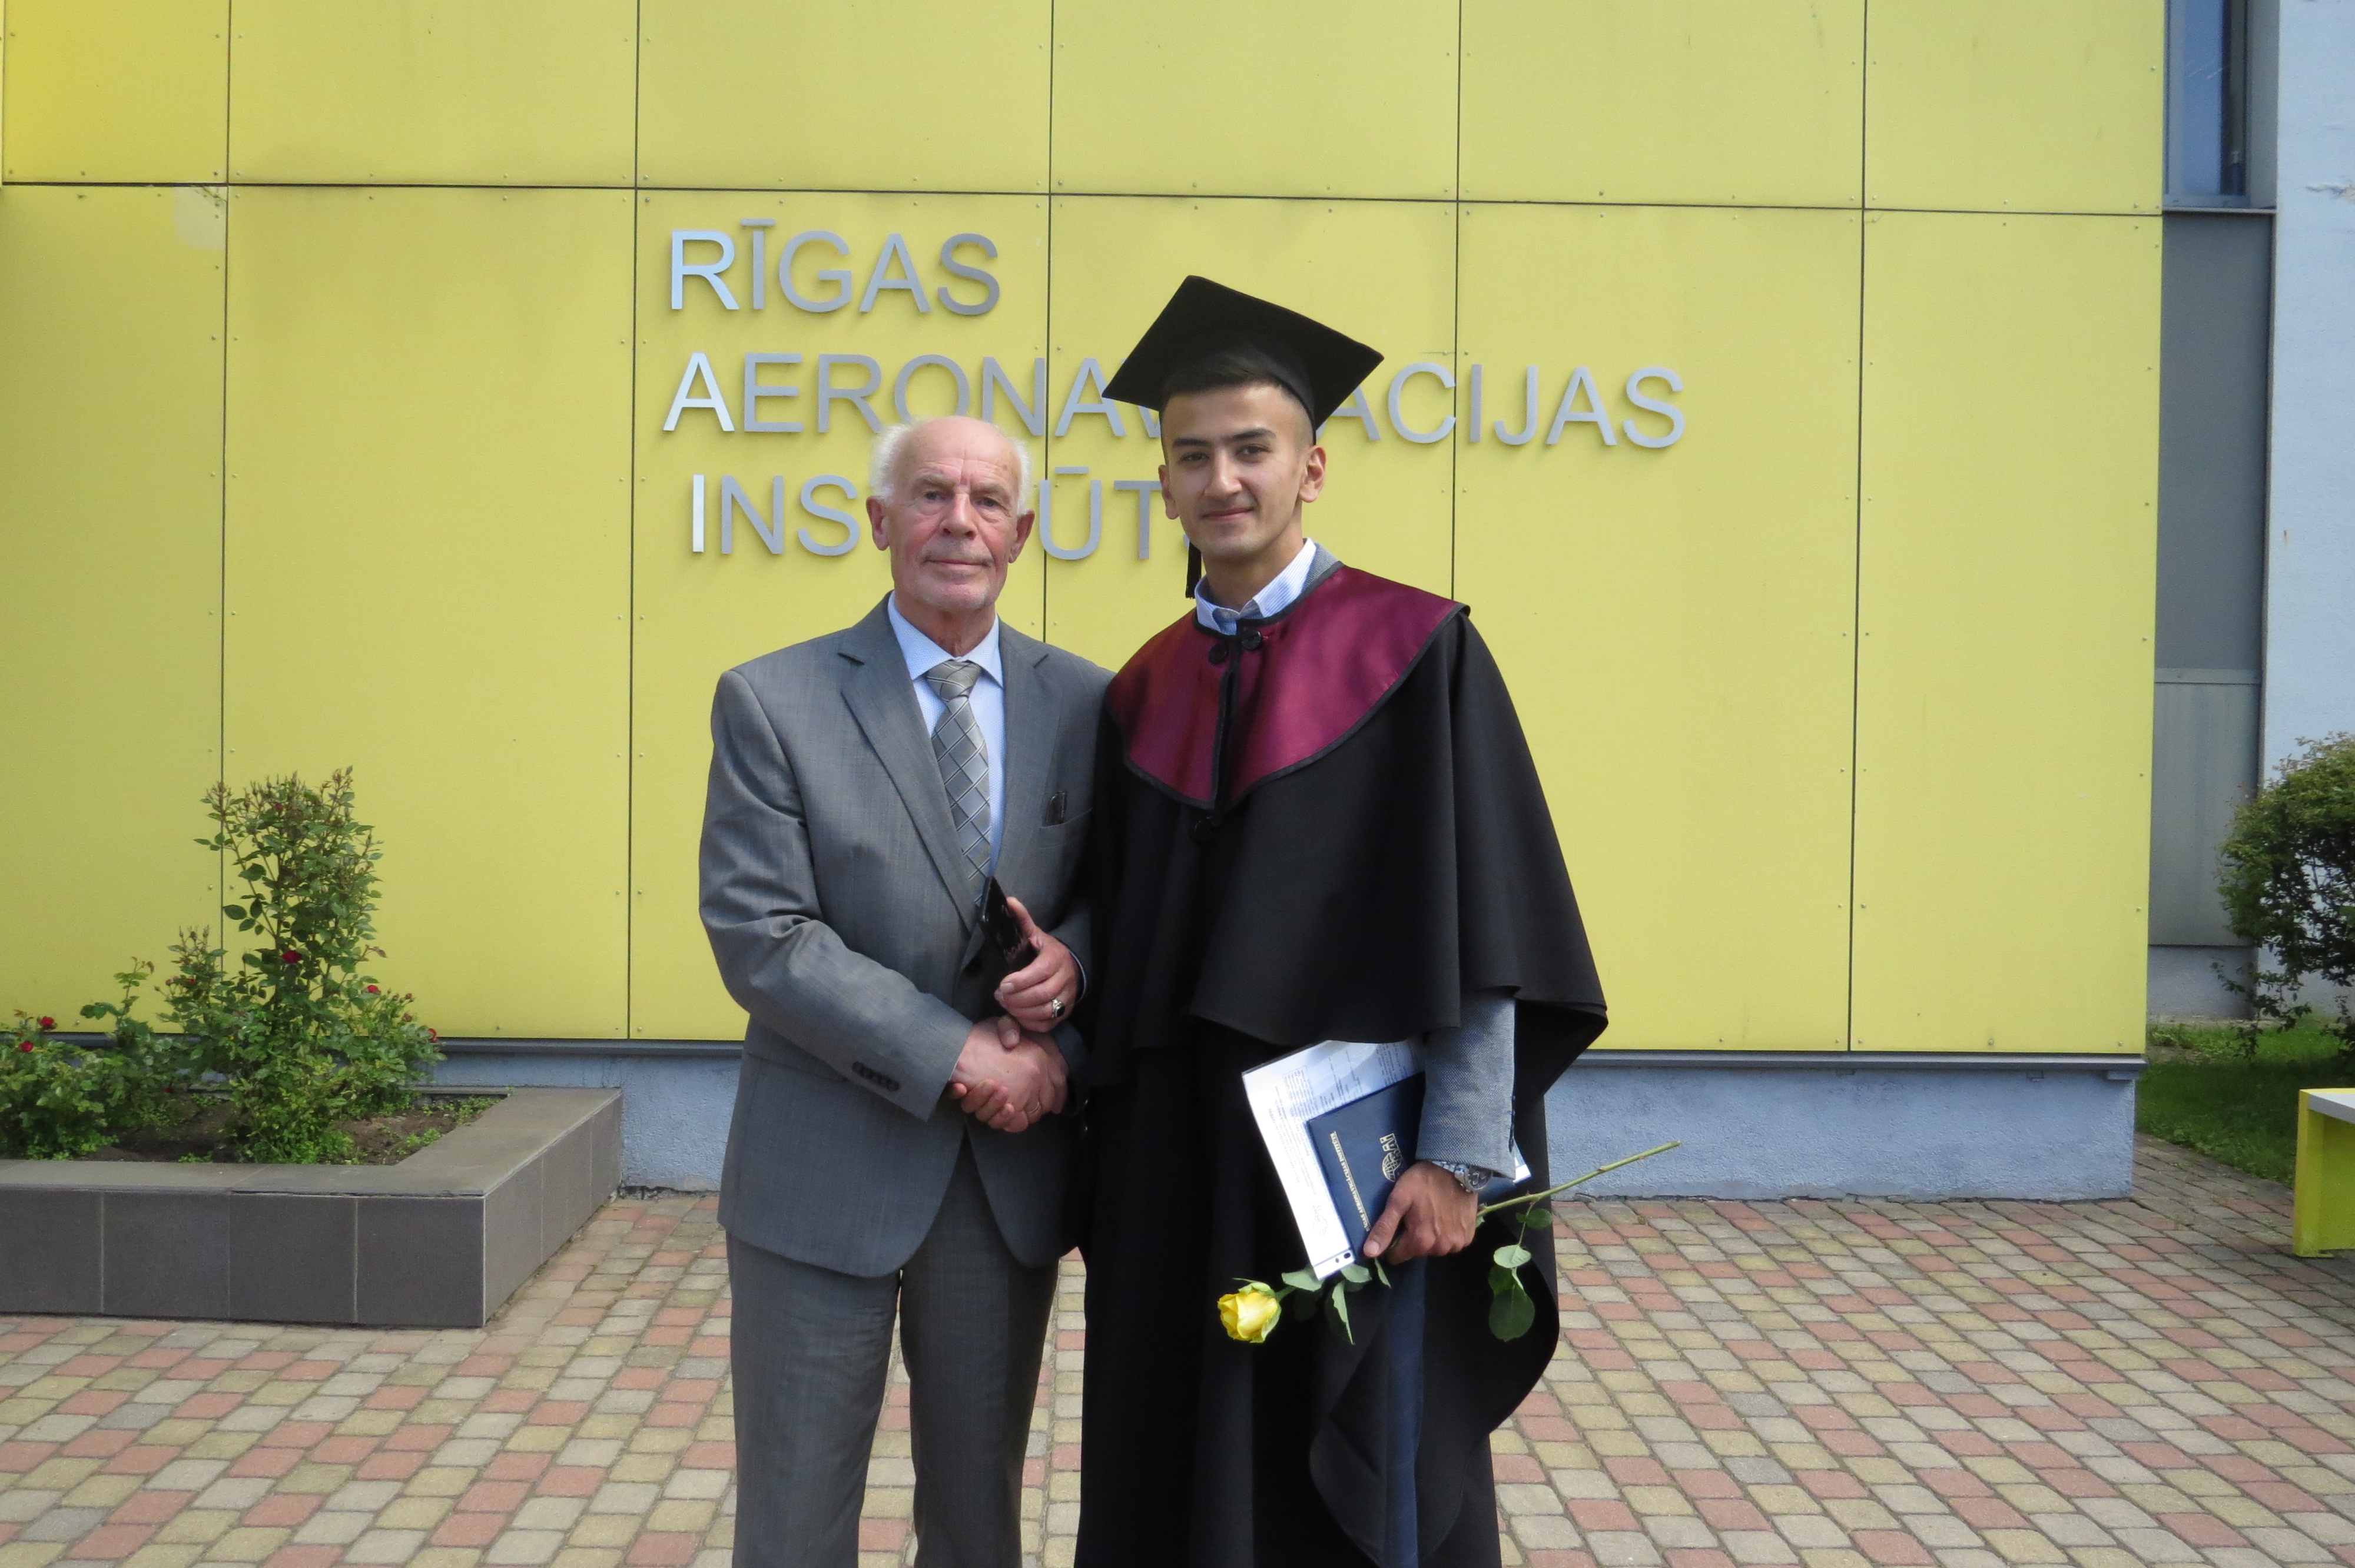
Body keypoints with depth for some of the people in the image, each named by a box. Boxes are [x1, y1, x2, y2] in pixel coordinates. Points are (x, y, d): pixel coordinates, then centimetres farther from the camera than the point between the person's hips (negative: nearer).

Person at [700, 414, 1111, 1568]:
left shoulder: (1087, 703, 2)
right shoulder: (771, 702, -6)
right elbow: (759, 939, -12)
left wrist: (1071, 954, -14)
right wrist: (951, 1058, -18)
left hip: (1011, 1162, 3)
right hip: (826, 1170, -2)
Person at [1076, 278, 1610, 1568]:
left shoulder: (1417, 653, -6)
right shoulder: (1142, 696, 9)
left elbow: (1482, 926, -11)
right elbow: (1127, 942, 12)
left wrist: (1459, 1158, -16)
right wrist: (1108, 1157, 2)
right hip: (1179, 1170, 5)